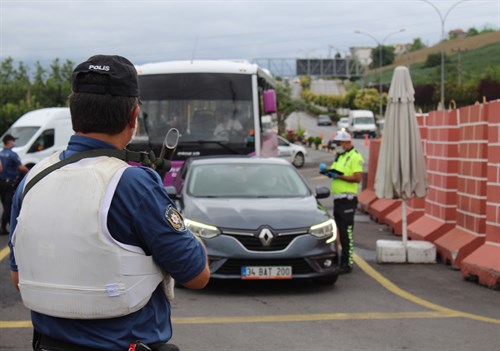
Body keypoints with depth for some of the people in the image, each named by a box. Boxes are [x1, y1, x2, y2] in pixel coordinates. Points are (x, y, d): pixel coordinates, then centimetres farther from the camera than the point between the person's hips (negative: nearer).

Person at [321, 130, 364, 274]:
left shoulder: (355, 157, -10)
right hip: (337, 198, 9)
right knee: (341, 231, 13)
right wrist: (328, 171, 4)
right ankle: (342, 260, 21)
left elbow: (358, 177, -19)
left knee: (347, 233, -9)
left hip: (347, 199, -9)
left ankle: (347, 264, -8)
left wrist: (339, 176, -19)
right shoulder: (339, 156, 19)